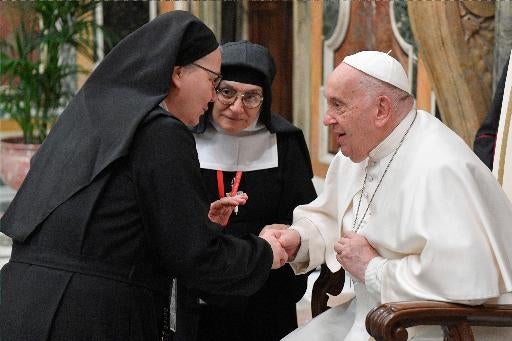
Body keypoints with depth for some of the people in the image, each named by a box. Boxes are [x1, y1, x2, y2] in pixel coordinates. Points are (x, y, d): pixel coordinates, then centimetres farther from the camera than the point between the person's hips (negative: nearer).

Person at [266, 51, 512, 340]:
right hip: (370, 312, 9)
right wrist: (299, 239, 0)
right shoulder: (356, 154, 6)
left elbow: (461, 278, -35)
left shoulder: (439, 168, -26)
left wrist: (373, 270, -21)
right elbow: (330, 218, 22)